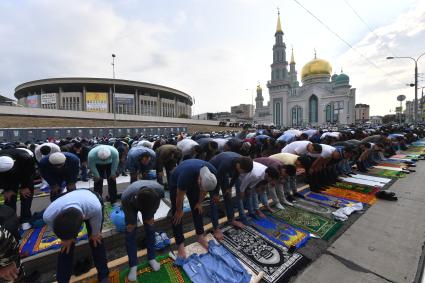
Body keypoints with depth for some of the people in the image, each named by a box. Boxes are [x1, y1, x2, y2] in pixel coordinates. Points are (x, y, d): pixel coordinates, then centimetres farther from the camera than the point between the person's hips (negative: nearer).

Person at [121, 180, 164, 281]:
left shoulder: (159, 189, -41)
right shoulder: (126, 197, -43)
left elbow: (156, 203, -16)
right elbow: (127, 210, -18)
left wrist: (150, 216, -6)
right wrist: (131, 222, -4)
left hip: (150, 203, 1)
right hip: (131, 205, -1)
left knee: (150, 228, 0)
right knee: (130, 231, -6)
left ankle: (152, 258, 20)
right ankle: (133, 265, 12)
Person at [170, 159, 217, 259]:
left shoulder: (212, 172, -31)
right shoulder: (186, 175, -45)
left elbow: (204, 189, -8)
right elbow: (180, 197, -26)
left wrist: (199, 203, 3)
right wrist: (179, 211, -9)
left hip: (193, 182, 4)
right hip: (176, 182, -4)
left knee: (197, 209, 8)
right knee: (177, 215, -2)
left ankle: (200, 236, 25)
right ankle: (180, 244, 12)